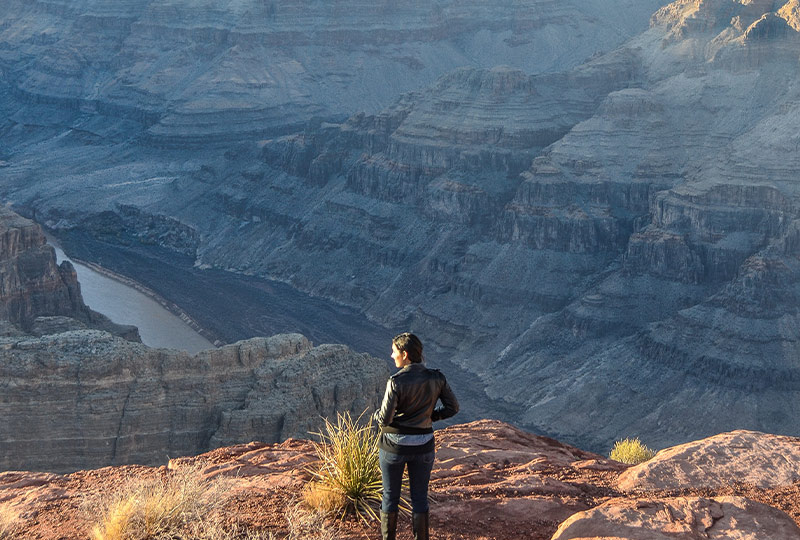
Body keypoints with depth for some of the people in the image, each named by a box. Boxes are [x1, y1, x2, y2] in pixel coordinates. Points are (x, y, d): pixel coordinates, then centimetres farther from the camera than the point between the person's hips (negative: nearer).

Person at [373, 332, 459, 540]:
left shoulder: (397, 381, -21)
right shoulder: (436, 378, -8)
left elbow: (384, 419, -19)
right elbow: (453, 407, 0)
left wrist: (377, 414, 4)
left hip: (395, 446, -3)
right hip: (423, 445, 3)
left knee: (390, 496, 15)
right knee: (419, 498, 16)